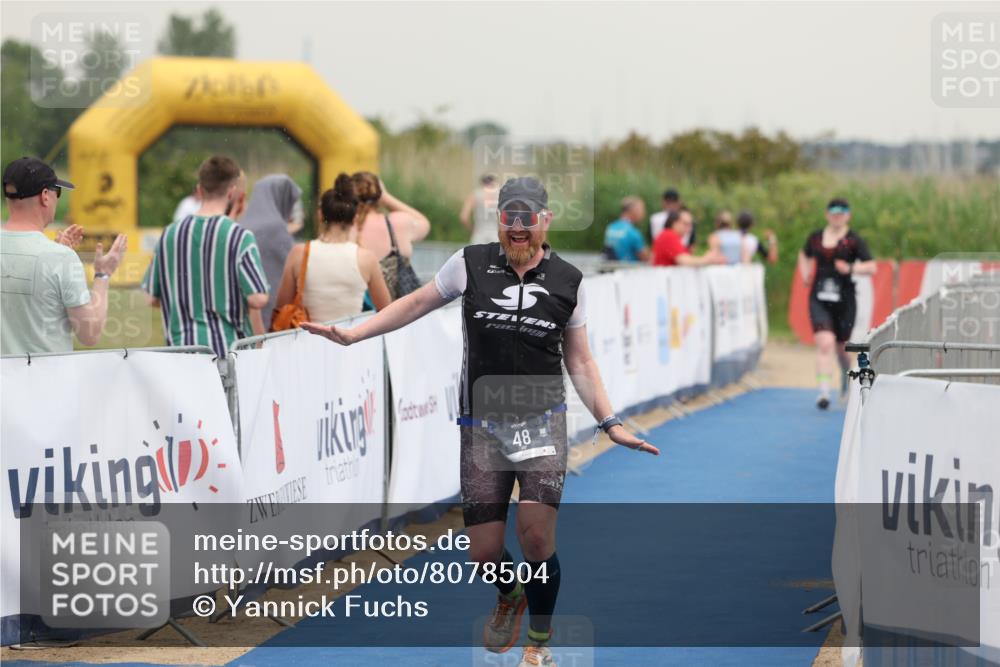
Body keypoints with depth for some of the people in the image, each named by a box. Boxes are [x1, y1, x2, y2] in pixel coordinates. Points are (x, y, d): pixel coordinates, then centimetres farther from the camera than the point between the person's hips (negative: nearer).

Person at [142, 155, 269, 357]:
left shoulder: (169, 235, 4)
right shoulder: (239, 237, -9)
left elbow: (152, 298, 9)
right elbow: (258, 299, -14)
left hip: (182, 346, 4)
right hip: (230, 347, -4)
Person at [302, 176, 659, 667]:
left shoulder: (566, 280, 3)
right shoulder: (471, 264, 0)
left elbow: (579, 361, 9)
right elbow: (416, 303, 12)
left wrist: (610, 424, 2)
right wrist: (351, 335, 7)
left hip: (542, 420, -1)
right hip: (482, 424, 1)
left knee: (536, 536, -16)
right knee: (484, 552, -1)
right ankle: (510, 598, 36)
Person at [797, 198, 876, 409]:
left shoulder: (853, 241, -3)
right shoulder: (816, 238, 8)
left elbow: (871, 267, -7)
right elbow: (804, 256, 28)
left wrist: (850, 268, -22)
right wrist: (805, 275, 12)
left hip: (844, 301, -1)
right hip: (819, 299, 1)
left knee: (840, 346, 12)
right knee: (825, 343, -17)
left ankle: (846, 373, 48)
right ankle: (824, 392, -20)